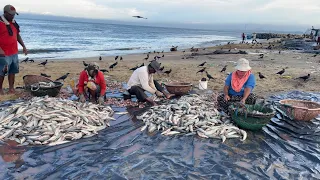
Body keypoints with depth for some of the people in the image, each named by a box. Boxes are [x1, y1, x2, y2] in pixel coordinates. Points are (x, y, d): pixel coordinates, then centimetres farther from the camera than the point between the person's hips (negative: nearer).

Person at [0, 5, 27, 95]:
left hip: (14, 53, 7)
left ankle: (11, 88, 20)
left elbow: (17, 35, 21)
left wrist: (23, 46, 14)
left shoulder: (14, 22, 12)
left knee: (13, 71, 11)